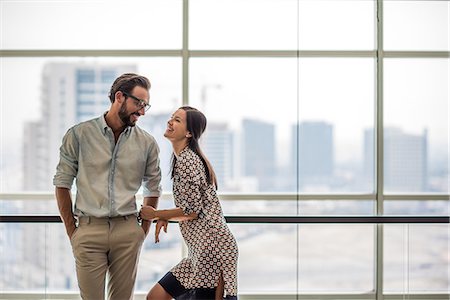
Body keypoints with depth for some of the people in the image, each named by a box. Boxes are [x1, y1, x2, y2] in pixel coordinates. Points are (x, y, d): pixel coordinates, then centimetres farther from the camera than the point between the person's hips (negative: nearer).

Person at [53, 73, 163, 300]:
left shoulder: (147, 143, 6)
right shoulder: (79, 134, 0)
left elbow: (153, 190, 16)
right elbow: (62, 184, 4)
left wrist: (143, 231, 10)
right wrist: (72, 232, 2)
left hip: (127, 231, 2)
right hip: (89, 230, -2)